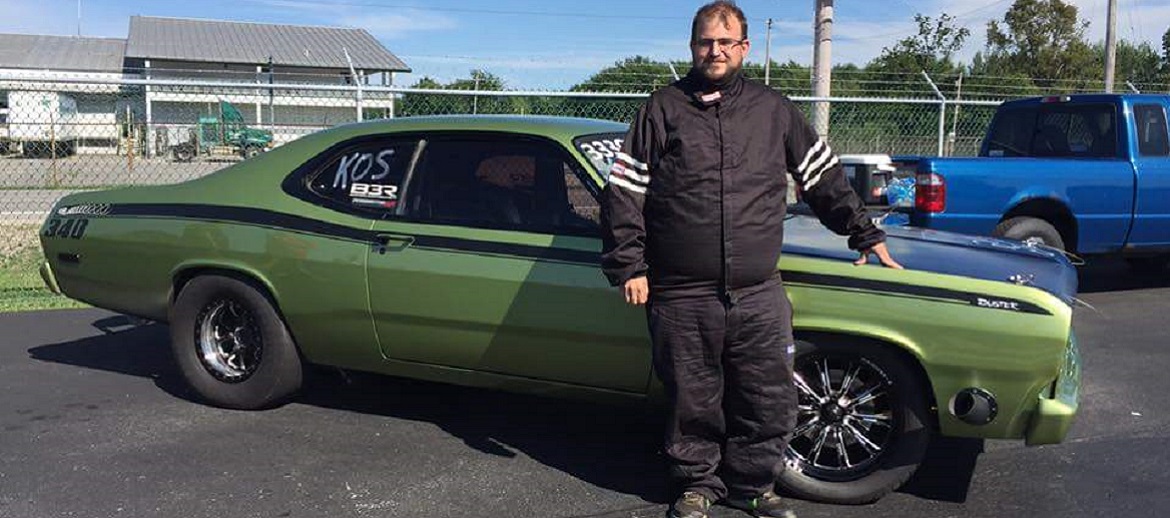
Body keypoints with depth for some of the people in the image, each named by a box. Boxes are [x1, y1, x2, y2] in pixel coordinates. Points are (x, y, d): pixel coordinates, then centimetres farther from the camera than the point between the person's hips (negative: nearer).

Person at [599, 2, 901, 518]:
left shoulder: (773, 109, 11)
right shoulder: (662, 109, 4)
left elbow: (825, 178, 20)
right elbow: (623, 193, 2)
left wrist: (865, 235, 22)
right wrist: (628, 266, -4)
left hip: (759, 295, 2)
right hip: (682, 297, -2)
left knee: (770, 400, 6)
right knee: (694, 401, 7)